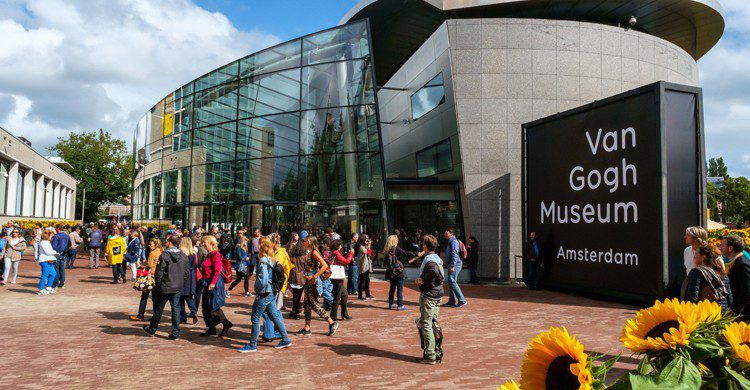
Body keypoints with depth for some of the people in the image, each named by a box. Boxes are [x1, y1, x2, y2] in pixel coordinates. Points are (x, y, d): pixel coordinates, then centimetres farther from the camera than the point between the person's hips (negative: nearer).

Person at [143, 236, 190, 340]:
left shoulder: (164, 255, -15)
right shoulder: (184, 257, 0)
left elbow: (159, 272, -14)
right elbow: (187, 273, 5)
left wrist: (157, 284, 0)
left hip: (164, 288, -4)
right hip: (178, 288, 4)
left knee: (158, 309, 13)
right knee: (176, 309, 9)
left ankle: (152, 329, 31)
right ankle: (175, 333, 8)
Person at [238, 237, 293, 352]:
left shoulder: (263, 261, -20)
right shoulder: (273, 260, 6)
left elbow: (263, 281, -25)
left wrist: (256, 287, -8)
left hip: (264, 294, -9)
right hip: (272, 293, 9)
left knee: (255, 319, 2)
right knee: (275, 316, 17)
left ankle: (252, 345, 11)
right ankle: (285, 339, 22)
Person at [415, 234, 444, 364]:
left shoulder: (429, 259, -16)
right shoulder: (437, 258, 12)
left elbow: (436, 271, -35)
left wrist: (423, 279, -21)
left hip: (428, 296, -9)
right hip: (437, 295, 9)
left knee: (426, 325, -2)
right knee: (434, 324, 16)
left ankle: (430, 356, 1)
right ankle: (438, 352, 21)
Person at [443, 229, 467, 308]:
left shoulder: (454, 241, -11)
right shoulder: (449, 242, 21)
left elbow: (455, 254, -20)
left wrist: (452, 266, -25)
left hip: (455, 265, -10)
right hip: (451, 265, 10)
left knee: (452, 282, -13)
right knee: (451, 283, 11)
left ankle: (462, 300, -10)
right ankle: (452, 301, 15)